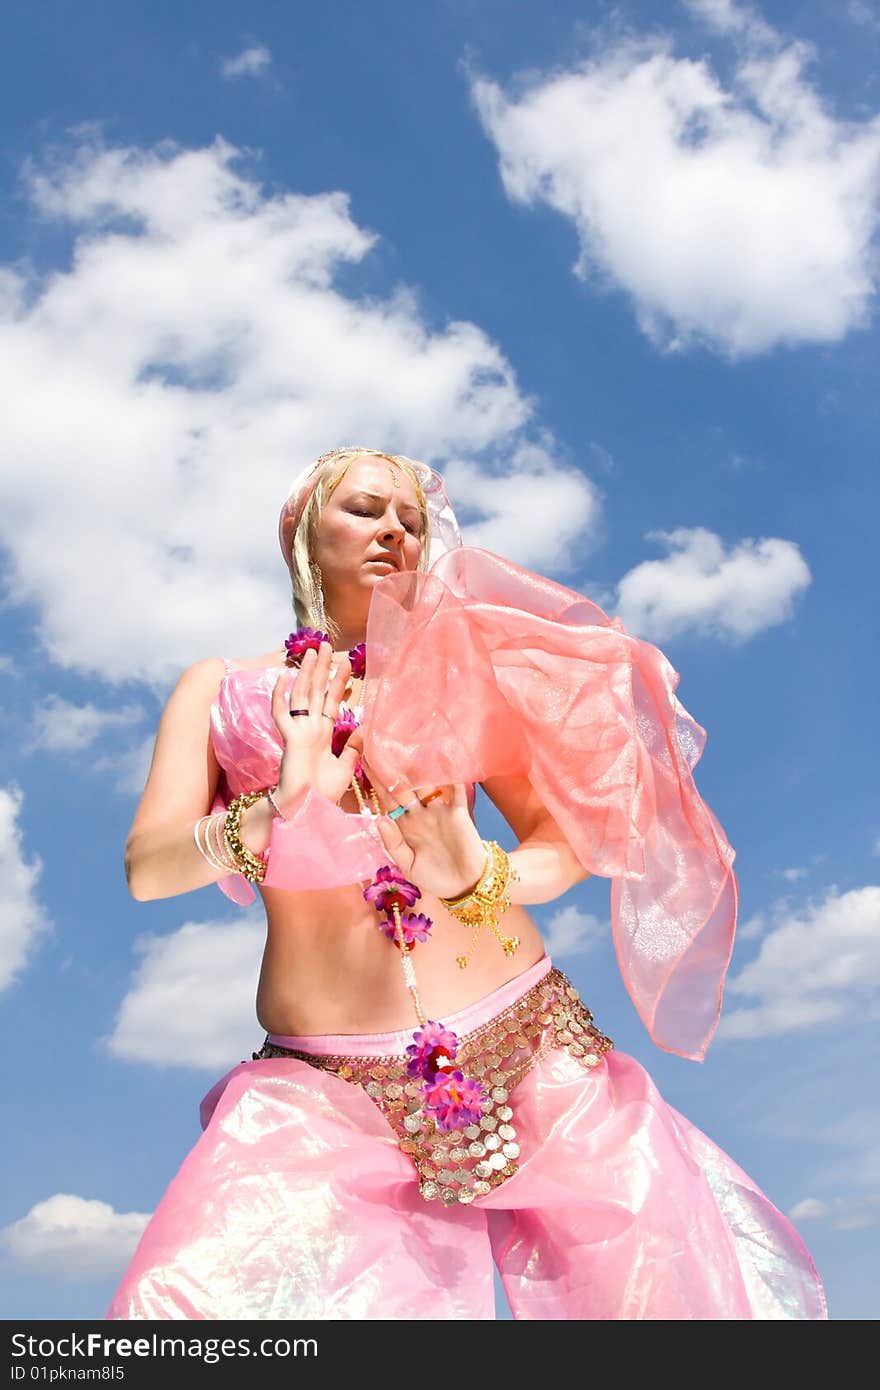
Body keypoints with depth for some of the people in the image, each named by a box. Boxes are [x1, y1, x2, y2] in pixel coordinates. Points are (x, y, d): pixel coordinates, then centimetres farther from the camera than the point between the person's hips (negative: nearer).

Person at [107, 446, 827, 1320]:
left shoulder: (454, 673, 11)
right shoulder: (218, 690, 9)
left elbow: (572, 840, 5)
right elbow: (146, 865, -4)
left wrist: (480, 877, -17)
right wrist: (278, 809, -21)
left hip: (529, 1044, 2)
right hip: (326, 1086, -1)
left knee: (679, 1278, -3)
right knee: (201, 1296, -17)